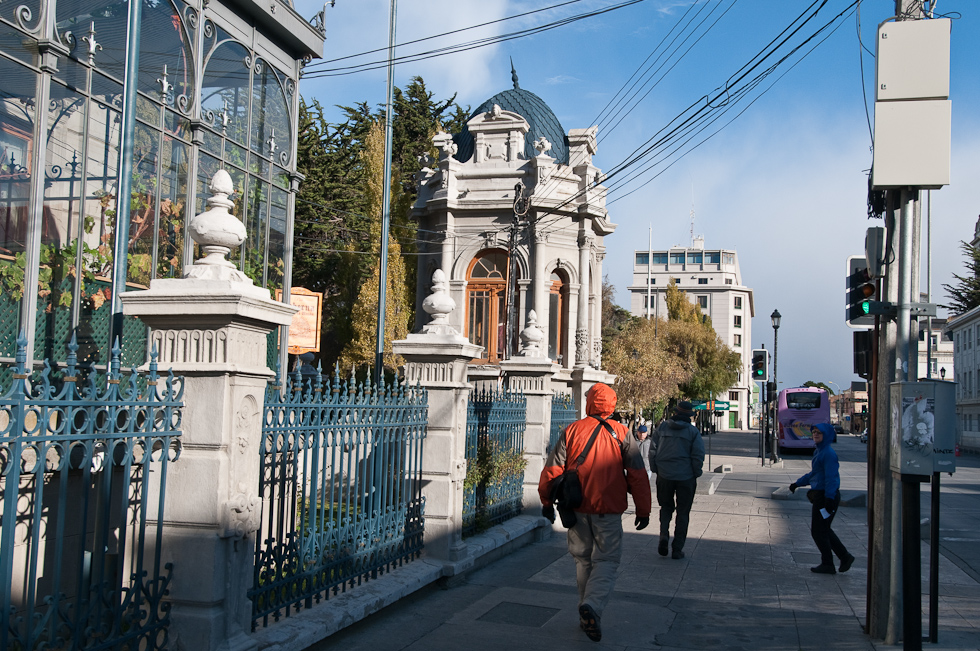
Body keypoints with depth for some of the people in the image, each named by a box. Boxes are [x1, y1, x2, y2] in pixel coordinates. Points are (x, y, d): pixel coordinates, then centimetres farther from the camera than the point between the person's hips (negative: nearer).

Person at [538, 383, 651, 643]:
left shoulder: (572, 431, -1)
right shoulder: (622, 434, -3)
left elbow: (552, 469, -2)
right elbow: (638, 475, -3)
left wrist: (547, 501, 9)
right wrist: (643, 510, 5)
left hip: (577, 510, 2)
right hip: (608, 512, -2)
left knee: (583, 560, 15)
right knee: (606, 561, 3)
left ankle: (587, 616, 21)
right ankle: (592, 606, -20)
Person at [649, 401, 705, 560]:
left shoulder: (662, 427, 1)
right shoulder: (693, 431, -4)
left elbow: (653, 450, 3)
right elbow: (698, 455, -6)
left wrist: (655, 469, 13)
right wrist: (696, 474, 5)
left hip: (664, 475, 2)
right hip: (686, 476, -1)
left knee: (666, 507, 20)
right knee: (683, 512, 8)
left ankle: (664, 535, -3)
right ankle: (677, 549, 8)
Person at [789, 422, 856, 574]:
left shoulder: (828, 453, -17)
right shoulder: (818, 452, 13)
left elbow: (831, 477, -21)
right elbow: (813, 474, 25)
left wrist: (829, 499, -24)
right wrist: (797, 483, 24)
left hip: (826, 497, -10)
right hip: (819, 496, 10)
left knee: (818, 531, -1)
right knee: (823, 530, 16)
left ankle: (827, 565, 10)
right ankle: (845, 557, 23)